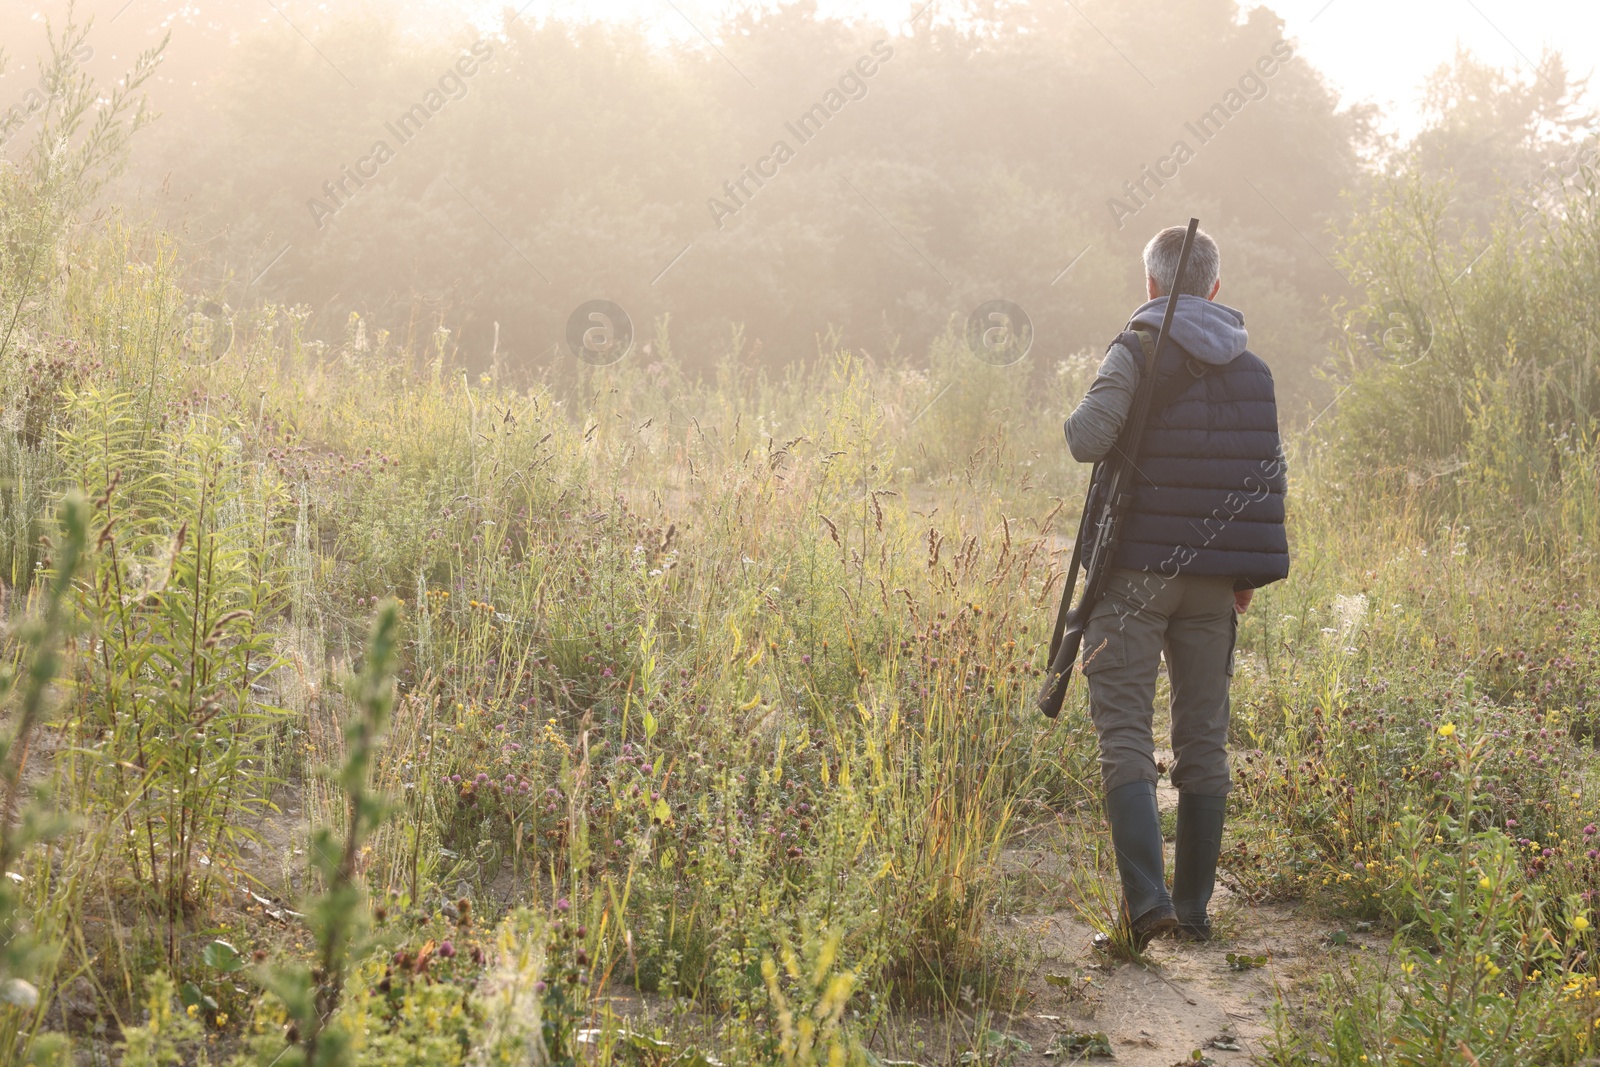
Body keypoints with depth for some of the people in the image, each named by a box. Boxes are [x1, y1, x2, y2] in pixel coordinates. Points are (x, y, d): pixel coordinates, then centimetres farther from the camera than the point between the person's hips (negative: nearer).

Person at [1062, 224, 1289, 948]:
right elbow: (1270, 477, 9)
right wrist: (1248, 574, 17)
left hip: (1138, 568, -4)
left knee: (1125, 732, -2)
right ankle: (1195, 905, 14)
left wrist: (1084, 417, 5)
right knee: (1204, 738, 10)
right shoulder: (1253, 370, 9)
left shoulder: (1138, 352, -7)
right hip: (1214, 579, 4)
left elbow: (1088, 439, -19)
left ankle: (1146, 895, -15)